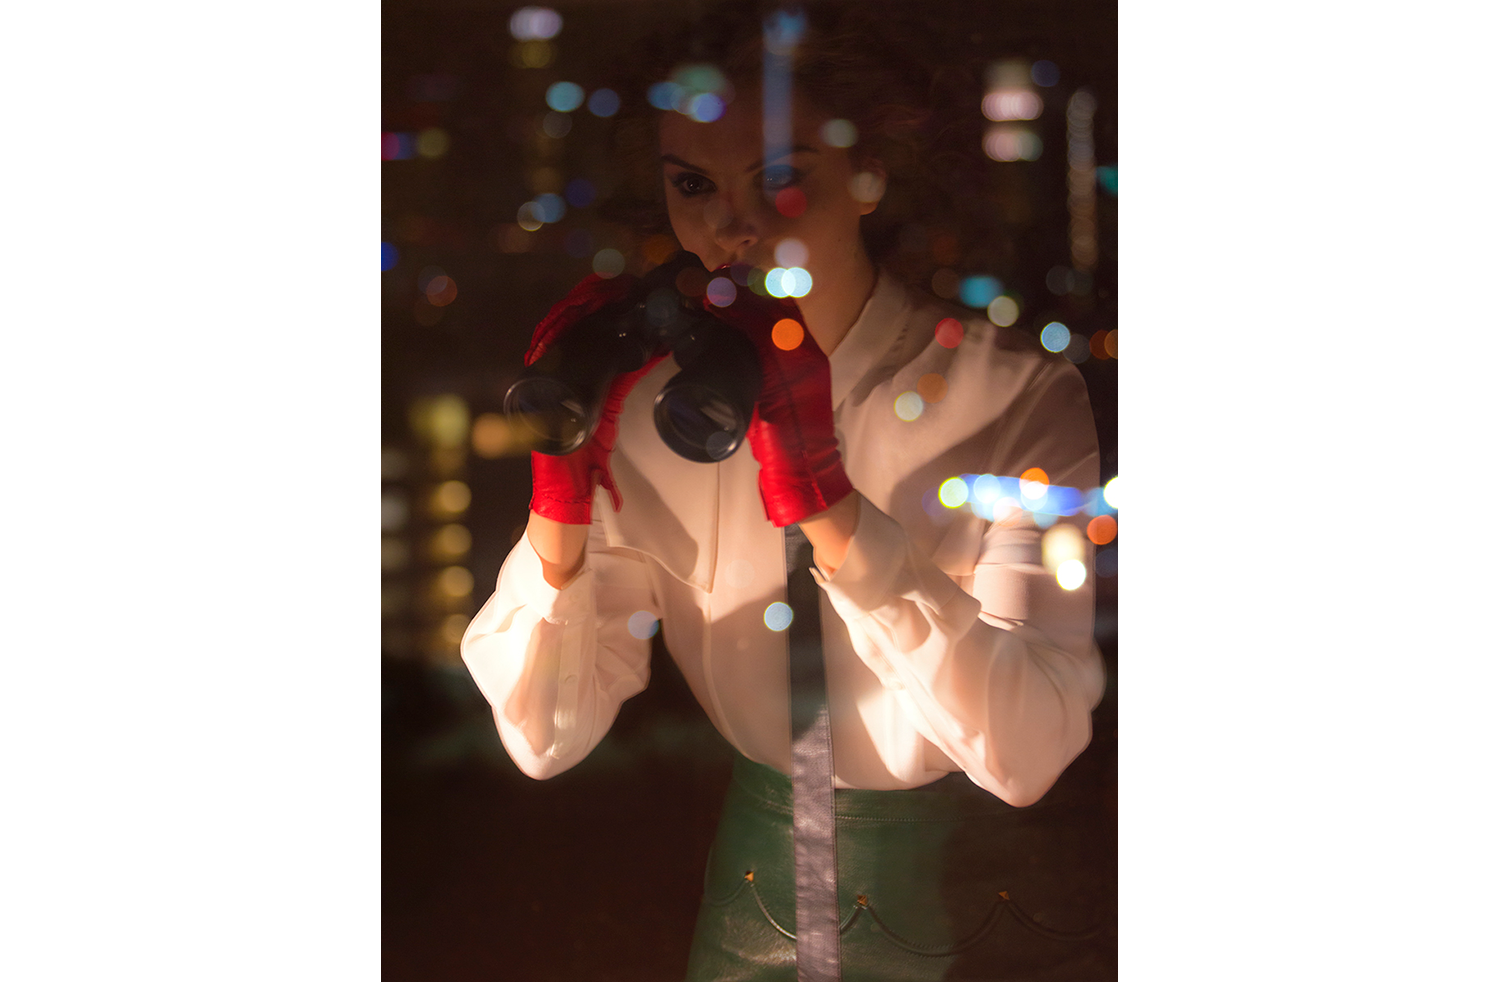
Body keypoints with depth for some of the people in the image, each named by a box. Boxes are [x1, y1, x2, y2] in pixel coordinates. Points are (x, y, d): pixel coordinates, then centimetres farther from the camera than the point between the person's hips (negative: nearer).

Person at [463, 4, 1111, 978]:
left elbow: (1028, 751, -30)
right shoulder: (653, 411, -8)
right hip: (762, 886, 3)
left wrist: (823, 497, -38)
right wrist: (561, 496, -26)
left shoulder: (1015, 393, -19)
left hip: (980, 897, -3)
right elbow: (546, 737, -11)